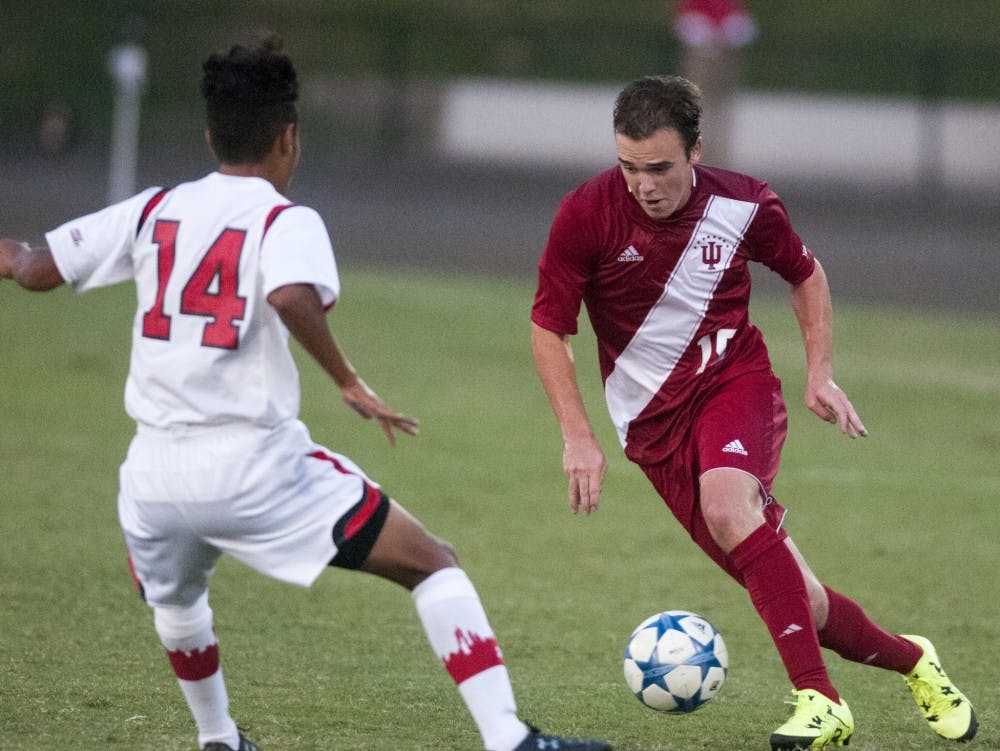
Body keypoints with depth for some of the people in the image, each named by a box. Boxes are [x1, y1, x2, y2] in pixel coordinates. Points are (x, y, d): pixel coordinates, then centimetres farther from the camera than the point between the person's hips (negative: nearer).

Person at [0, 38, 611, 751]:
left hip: (155, 473, 5)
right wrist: (350, 384, -13)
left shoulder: (153, 211, 10)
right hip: (256, 468, -5)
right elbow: (293, 297, -26)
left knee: (173, 596, 38)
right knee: (435, 565, 2)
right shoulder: (287, 222, -4)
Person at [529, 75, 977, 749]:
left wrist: (820, 373, 3)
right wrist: (579, 437, -12)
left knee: (726, 505, -35)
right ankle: (911, 661, 21)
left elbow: (806, 274, 13)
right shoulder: (587, 215, -13)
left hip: (735, 379, -1)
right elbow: (549, 329, -4)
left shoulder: (743, 206, -8)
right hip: (654, 420, 1)